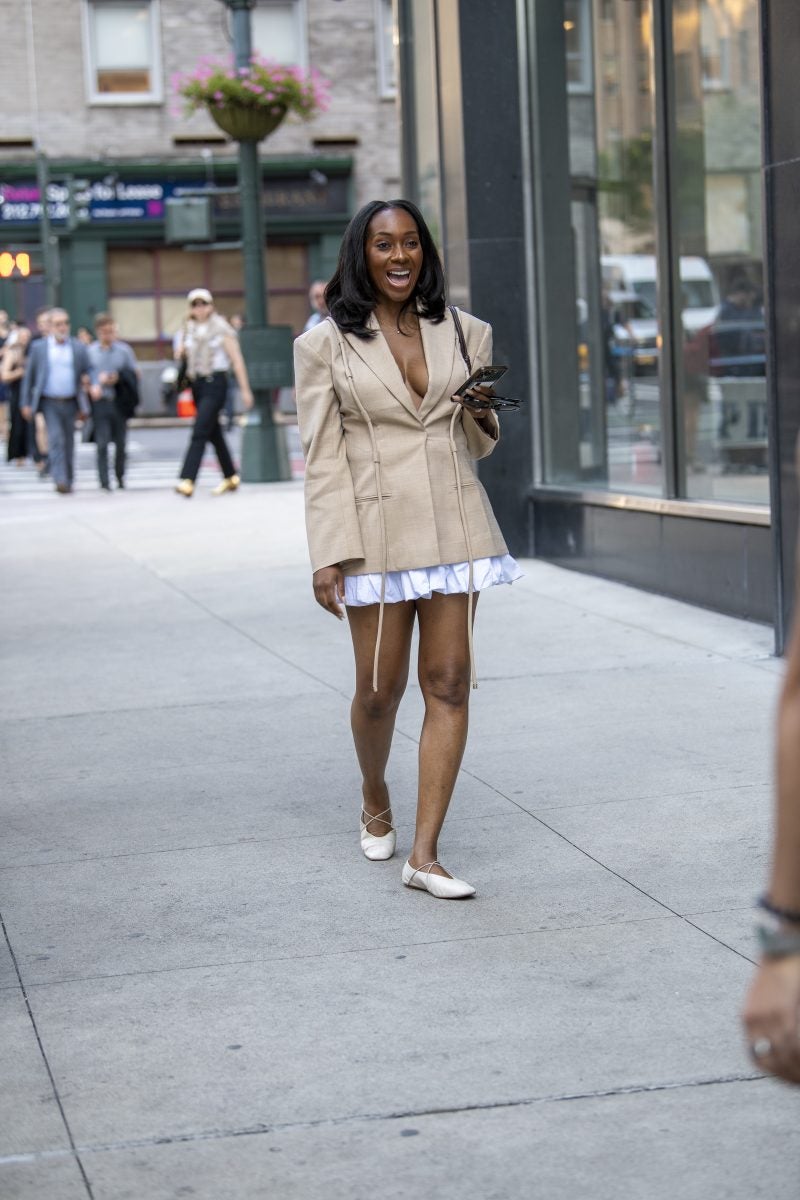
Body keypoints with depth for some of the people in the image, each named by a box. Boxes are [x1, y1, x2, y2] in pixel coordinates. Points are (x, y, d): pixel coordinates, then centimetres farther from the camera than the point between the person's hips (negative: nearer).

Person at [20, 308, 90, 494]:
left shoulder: (79, 348, 6)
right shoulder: (38, 347, 3)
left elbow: (86, 377, 8)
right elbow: (28, 377, 5)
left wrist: (84, 407, 2)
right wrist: (26, 404, 0)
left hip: (70, 403, 2)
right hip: (49, 403, -2)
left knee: (69, 443, 9)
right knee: (56, 439, -17)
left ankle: (68, 480, 22)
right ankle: (60, 480, -23)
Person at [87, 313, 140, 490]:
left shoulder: (124, 350, 5)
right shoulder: (90, 351, 2)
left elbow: (135, 374, 8)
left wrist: (119, 378, -9)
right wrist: (92, 386, -15)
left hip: (120, 401, 2)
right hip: (100, 402, -1)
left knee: (120, 443, 7)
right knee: (102, 444, -8)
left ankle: (120, 476, 25)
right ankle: (104, 481, -6)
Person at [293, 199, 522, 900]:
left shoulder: (465, 334, 9)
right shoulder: (326, 343, 0)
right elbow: (322, 456, -2)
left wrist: (482, 418, -5)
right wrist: (328, 556, -9)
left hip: (455, 521, 3)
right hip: (376, 529, -2)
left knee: (449, 684, -3)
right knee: (380, 689, 4)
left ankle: (425, 855, 0)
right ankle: (375, 803, 36)